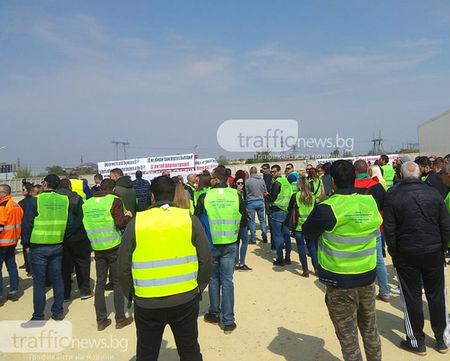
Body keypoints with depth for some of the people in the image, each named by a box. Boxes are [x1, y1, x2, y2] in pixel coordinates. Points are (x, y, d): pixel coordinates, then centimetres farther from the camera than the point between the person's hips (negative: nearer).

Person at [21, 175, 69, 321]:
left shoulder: (35, 200, -11)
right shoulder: (65, 200, -1)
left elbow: (27, 224, -8)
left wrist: (26, 244, 3)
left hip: (38, 247, -3)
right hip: (57, 246, 4)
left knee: (39, 282, 5)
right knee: (57, 279, 13)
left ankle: (38, 317, 14)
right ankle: (58, 312, 23)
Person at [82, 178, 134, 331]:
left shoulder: (87, 203, 5)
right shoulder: (114, 200, -10)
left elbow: (84, 225, 9)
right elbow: (120, 223, -18)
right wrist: (127, 216, 1)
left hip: (98, 248, 4)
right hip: (114, 247, -4)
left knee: (100, 283, 13)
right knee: (118, 282, 7)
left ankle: (101, 320, 19)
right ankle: (120, 319, 16)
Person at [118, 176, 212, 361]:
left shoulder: (136, 223, -6)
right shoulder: (190, 219, -5)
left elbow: (123, 267, -3)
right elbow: (206, 260, -4)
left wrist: (131, 292, 13)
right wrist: (199, 288, 11)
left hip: (147, 304, 0)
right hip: (186, 299, 1)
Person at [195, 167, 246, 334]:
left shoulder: (205, 197, -10)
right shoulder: (236, 195, -6)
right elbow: (244, 219, 4)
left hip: (210, 244, 0)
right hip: (230, 245, 1)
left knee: (213, 279, 17)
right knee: (227, 281, 7)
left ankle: (214, 313, 29)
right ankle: (228, 321, 10)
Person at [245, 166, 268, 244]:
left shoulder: (247, 181, -12)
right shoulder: (262, 180, -2)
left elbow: (245, 192, -7)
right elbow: (265, 192, 8)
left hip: (251, 202, -3)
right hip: (260, 201, 3)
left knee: (252, 221, 6)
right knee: (262, 220, 14)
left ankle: (253, 239, 10)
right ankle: (265, 237, 17)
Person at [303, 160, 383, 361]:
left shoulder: (327, 209, -20)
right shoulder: (370, 202, -5)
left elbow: (308, 233, -5)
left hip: (340, 283, -5)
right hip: (368, 277, 5)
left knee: (347, 334, 10)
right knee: (370, 328, 24)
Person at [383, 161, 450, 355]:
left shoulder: (392, 195, -10)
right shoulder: (433, 193, -1)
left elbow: (389, 229, -10)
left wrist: (394, 253, 0)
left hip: (406, 253, -3)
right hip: (434, 252, 3)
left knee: (411, 297, 8)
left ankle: (417, 341, 19)